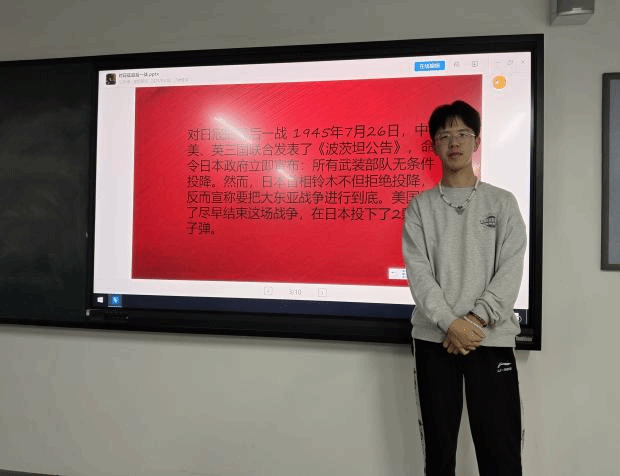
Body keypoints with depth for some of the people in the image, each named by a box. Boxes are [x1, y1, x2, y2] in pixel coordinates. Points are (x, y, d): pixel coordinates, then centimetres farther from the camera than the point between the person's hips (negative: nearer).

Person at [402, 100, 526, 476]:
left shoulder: (503, 202, 7)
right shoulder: (421, 207, 6)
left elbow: (511, 271, -3)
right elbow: (418, 272, -4)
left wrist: (475, 320, -14)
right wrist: (450, 323, -15)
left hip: (492, 338, 0)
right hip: (434, 339, 1)